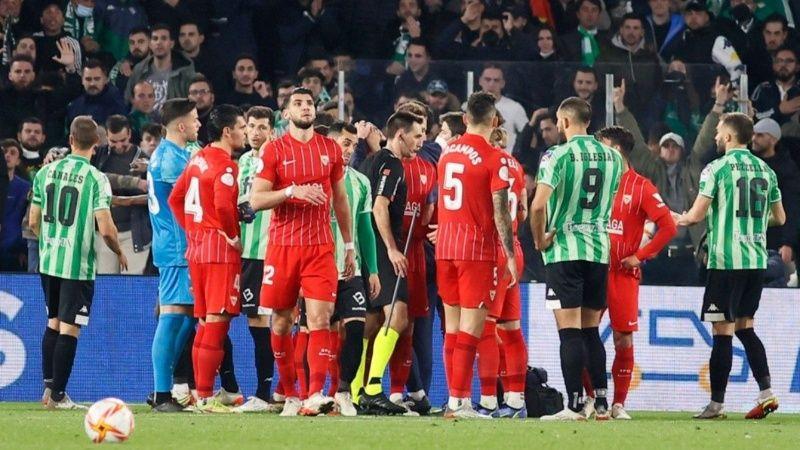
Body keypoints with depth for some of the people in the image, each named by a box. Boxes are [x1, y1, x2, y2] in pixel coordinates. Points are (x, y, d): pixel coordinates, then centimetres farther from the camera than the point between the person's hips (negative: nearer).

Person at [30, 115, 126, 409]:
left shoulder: (46, 172, 3)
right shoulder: (96, 178, -12)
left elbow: (34, 222, 8)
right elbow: (106, 229, -16)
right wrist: (119, 253, 4)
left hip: (48, 261, 5)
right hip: (78, 264, -5)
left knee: (53, 322, 18)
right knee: (69, 328, -1)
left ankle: (48, 387, 20)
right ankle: (58, 395, 0)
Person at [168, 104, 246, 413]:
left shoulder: (197, 159, 14)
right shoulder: (225, 165, -13)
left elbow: (175, 199, 19)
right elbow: (223, 206, -27)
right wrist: (233, 236, -13)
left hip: (196, 246, 9)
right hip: (221, 248, -9)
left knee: (204, 323, 13)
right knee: (217, 321, -8)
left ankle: (200, 392, 15)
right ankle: (206, 397, -10)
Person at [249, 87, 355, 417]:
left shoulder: (331, 149, 10)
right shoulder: (274, 150, 1)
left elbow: (340, 199, 19)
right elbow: (256, 200, -5)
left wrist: (349, 245, 18)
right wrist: (292, 192, -19)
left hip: (320, 246, 1)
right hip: (282, 245, -1)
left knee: (320, 319, -12)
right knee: (281, 321, 5)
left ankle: (315, 395, -18)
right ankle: (289, 395, 16)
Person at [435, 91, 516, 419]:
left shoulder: (447, 153, 10)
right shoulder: (493, 159, -10)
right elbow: (500, 213, -12)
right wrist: (511, 256, -7)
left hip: (445, 245, 6)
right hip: (478, 249, -6)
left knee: (452, 326, 10)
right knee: (471, 327, -6)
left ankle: (454, 398, 12)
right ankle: (459, 401, -10)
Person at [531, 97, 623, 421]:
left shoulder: (558, 155, -10)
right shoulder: (612, 157, 8)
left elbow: (538, 204, -21)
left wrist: (540, 239, -7)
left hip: (564, 250, -5)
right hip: (600, 250, 5)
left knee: (570, 331, -6)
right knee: (591, 331, 13)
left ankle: (574, 406, -9)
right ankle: (601, 403, 12)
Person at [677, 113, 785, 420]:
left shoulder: (717, 169, -8)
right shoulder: (765, 170, 11)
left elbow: (697, 215, -10)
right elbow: (779, 218, 17)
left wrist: (679, 220, 11)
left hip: (726, 259, -6)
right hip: (757, 259, 6)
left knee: (722, 331, -3)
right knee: (744, 326, 16)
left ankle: (717, 404, -1)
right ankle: (766, 392, 5)